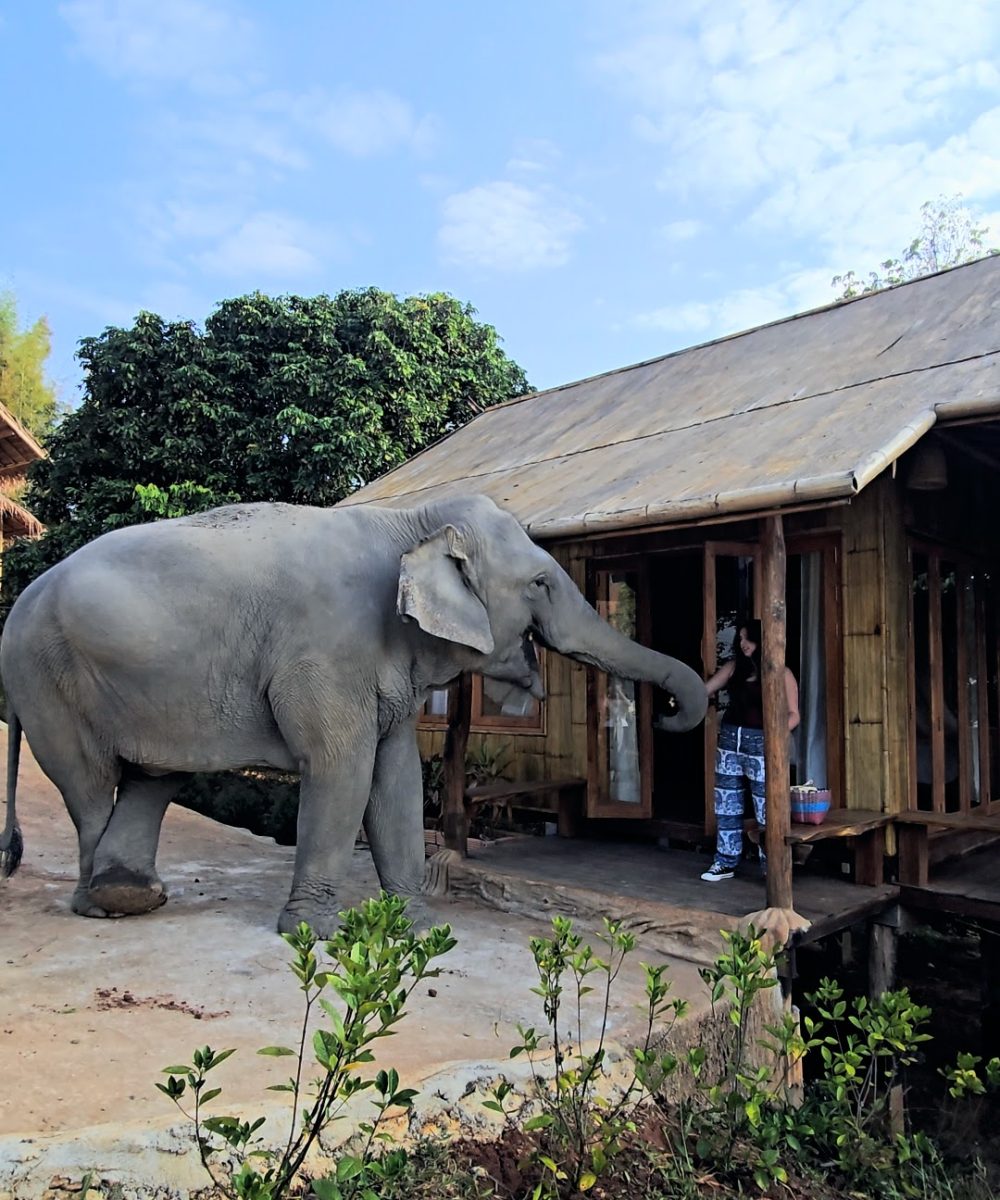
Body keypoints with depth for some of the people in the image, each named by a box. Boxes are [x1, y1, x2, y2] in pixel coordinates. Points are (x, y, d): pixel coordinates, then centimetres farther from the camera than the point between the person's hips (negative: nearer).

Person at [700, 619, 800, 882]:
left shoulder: (781, 673, -2)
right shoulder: (734, 667, 8)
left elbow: (793, 714, -3)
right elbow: (704, 690, 10)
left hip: (760, 743, -5)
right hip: (729, 738, 5)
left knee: (765, 808, -6)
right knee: (726, 804, 10)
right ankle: (725, 863, 21)